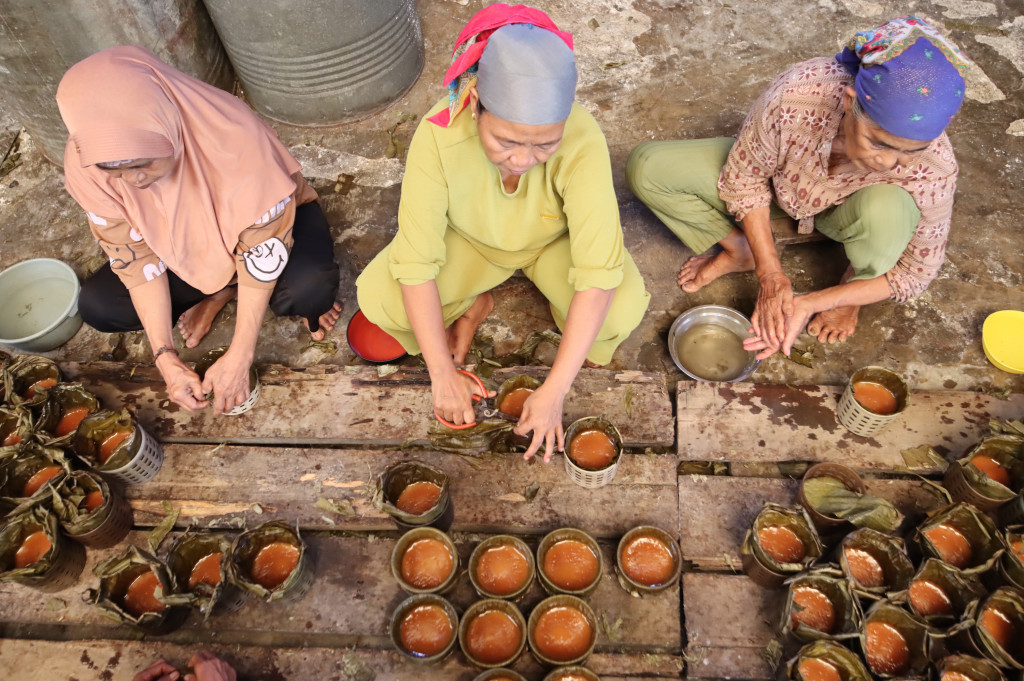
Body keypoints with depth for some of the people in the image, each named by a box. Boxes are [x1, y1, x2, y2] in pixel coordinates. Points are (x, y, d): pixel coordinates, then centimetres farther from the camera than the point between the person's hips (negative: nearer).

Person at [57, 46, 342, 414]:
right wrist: (165, 357, -23)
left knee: (309, 287, -35)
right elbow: (136, 258, -16)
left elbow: (263, 254, -30)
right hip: (189, 249, 4)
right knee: (96, 306, -14)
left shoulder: (235, 138, -38)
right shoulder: (85, 163, -26)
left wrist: (238, 357, -29)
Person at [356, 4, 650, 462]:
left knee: (624, 308, -29)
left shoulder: (583, 143, -37)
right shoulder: (438, 136, -34)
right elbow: (416, 261, -29)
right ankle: (473, 305, 9)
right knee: (377, 297, -21)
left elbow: (600, 274, -37)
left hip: (554, 242, -1)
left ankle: (566, 312, 8)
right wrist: (442, 373, -30)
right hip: (470, 240, 1)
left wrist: (553, 391, -39)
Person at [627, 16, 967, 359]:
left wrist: (810, 303, -32)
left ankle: (854, 283, -5)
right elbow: (745, 179, -19)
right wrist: (770, 274, -25)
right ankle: (740, 251, 0)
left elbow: (915, 273, -20)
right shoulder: (792, 98, -38)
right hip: (779, 195, 1)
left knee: (885, 207, -41)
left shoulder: (933, 169, -34)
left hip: (844, 217, -1)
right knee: (646, 167, -17)